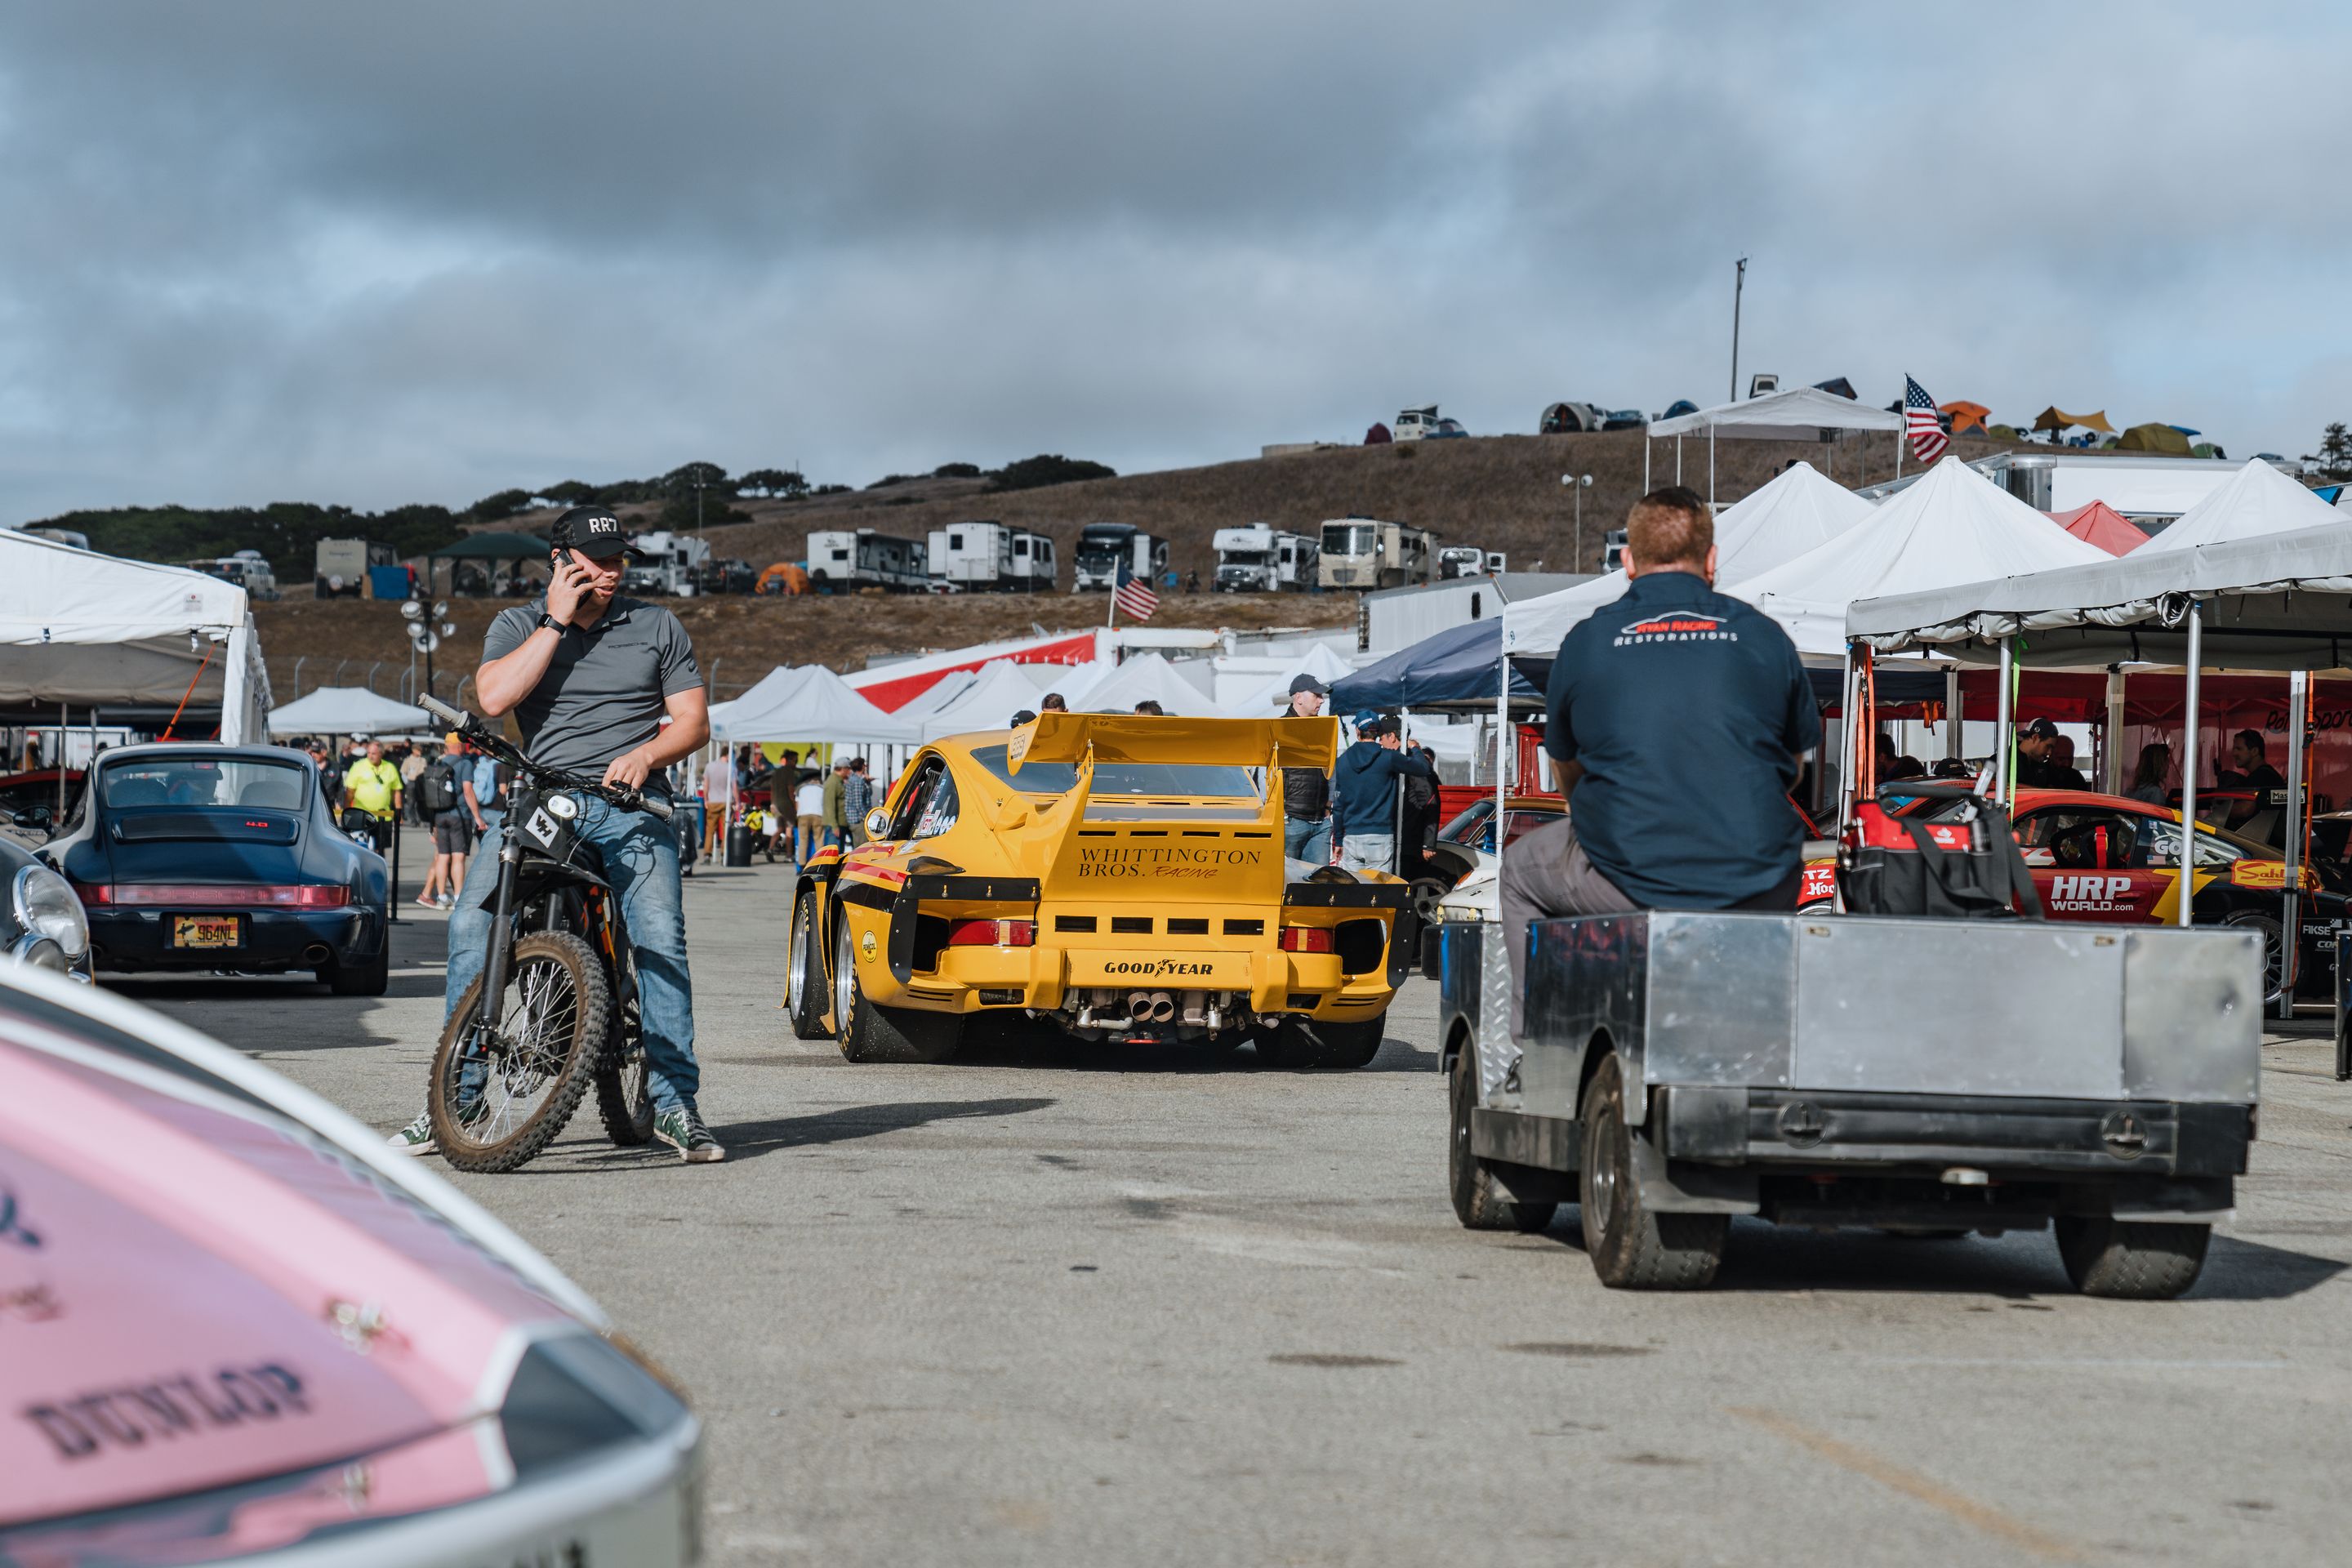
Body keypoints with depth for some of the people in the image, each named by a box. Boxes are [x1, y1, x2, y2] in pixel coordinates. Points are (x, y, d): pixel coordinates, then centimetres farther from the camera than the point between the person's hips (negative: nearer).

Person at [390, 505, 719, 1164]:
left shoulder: (656, 626, 13)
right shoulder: (519, 625, 12)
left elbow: (693, 720, 10)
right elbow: (494, 697, -6)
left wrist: (646, 754, -10)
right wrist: (556, 623, -6)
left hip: (629, 804, 0)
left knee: (661, 940, -19)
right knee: (472, 929, -16)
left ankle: (675, 1103, -10)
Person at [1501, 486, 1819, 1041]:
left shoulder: (1586, 641, 3)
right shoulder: (1763, 636, 5)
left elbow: (1568, 772, 17)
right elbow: (1794, 767, 18)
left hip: (1629, 884, -1)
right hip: (1756, 886, 1)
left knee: (1522, 869, 30)